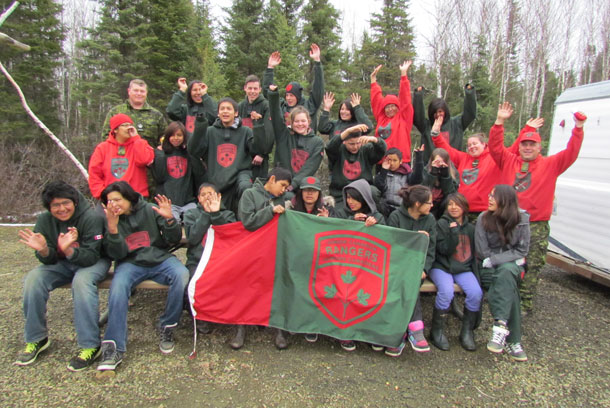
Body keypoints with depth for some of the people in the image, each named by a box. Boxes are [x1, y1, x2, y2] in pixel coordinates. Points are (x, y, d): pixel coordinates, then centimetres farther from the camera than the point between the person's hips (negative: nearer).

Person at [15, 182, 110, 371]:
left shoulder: (92, 218, -21)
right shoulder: (44, 220, -6)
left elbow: (91, 257, -24)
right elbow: (49, 260, -6)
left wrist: (69, 250, -43)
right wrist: (43, 250, -30)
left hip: (93, 262, -5)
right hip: (61, 263, 5)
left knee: (82, 281, -36)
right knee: (33, 279, -21)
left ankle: (90, 345, -27)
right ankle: (36, 339, -2)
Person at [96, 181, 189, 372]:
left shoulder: (150, 210, 2)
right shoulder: (109, 219, 5)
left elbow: (174, 239, 1)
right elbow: (117, 254, -5)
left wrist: (169, 219, -18)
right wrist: (112, 228, -20)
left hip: (160, 259, 0)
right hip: (131, 263, 1)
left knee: (181, 274, -31)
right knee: (118, 285, -33)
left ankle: (167, 328, -13)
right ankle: (113, 348, -28)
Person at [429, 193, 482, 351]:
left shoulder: (470, 228, 13)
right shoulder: (442, 224, 0)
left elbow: (473, 252, 19)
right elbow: (444, 250, -8)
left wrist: (476, 274, 10)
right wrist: (453, 233, -20)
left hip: (464, 269, 4)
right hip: (442, 267, -4)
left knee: (476, 293, -24)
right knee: (446, 292, -32)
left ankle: (467, 332, -4)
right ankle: (437, 331, -12)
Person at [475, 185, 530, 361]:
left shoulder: (521, 219, 1)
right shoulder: (483, 218, -2)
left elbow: (522, 250, -2)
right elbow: (482, 251, -3)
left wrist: (494, 259, -14)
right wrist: (510, 257, -8)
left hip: (511, 265, 0)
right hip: (488, 267, 0)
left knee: (506, 272, -36)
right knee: (509, 289, -30)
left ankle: (500, 327, -40)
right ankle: (512, 341, -29)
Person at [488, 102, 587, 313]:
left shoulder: (550, 164, 6)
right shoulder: (509, 161, 8)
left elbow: (570, 154, -4)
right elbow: (495, 146, 1)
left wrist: (578, 128, -14)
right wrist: (500, 122, -8)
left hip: (536, 226, -1)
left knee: (531, 267, 2)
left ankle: (525, 303, 12)